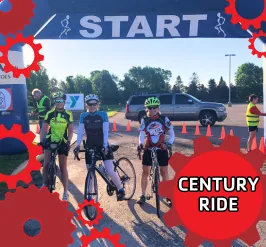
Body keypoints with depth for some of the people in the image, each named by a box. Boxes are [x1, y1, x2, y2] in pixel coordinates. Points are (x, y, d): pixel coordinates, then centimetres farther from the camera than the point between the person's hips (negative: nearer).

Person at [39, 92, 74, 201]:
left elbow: (70, 130, -7)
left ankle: (65, 191, 10)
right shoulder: (50, 113, -4)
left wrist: (68, 141, -20)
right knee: (46, 164, -8)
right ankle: (45, 184, 18)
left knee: (63, 167, 2)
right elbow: (44, 128, -6)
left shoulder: (68, 114, -6)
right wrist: (41, 140, -18)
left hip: (62, 142, -1)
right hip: (50, 140, 1)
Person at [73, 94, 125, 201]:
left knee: (110, 171, -9)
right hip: (90, 147, 2)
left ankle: (121, 190, 14)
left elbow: (105, 131, -14)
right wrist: (78, 145, -20)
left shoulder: (103, 115, -7)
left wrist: (105, 145, -25)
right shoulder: (83, 116, -1)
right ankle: (89, 196, 17)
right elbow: (80, 131, -7)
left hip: (102, 146, -2)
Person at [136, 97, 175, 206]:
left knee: (164, 172, 4)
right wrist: (140, 144, -31)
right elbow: (142, 134, -12)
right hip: (148, 148, 1)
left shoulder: (164, 119, -7)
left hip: (161, 148, -1)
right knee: (145, 172, 5)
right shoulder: (144, 120, -5)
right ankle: (143, 195, 18)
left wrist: (169, 143, -26)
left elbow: (172, 134, -7)